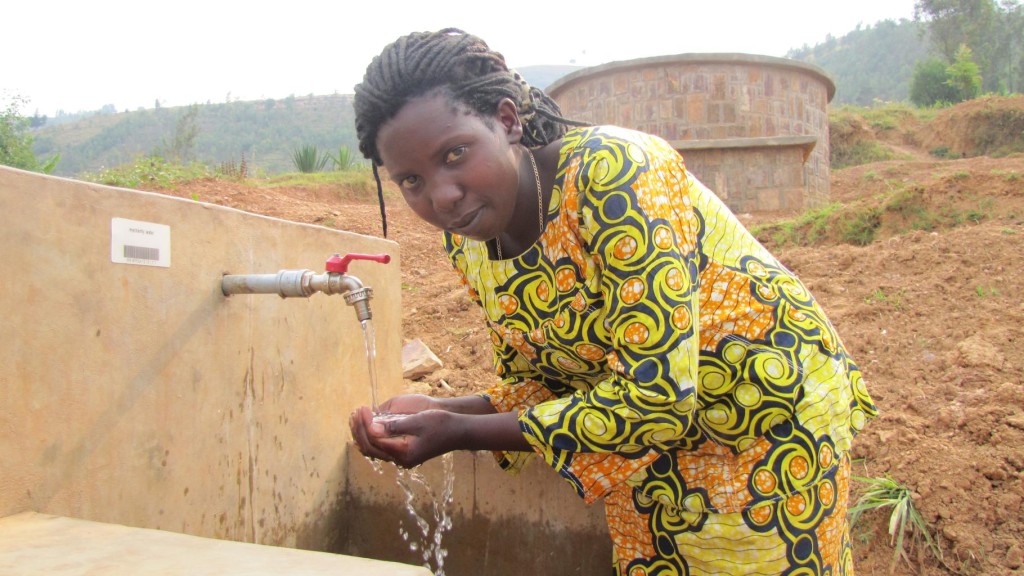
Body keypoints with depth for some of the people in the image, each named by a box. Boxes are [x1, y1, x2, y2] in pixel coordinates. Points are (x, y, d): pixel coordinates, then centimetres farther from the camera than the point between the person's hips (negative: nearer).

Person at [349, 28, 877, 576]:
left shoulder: (615, 172, -31)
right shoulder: (467, 242, -8)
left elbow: (656, 399, -33)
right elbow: (538, 384, 1)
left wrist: (460, 435, -28)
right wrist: (435, 411, -17)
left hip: (771, 414, -5)